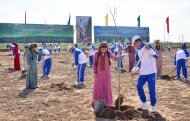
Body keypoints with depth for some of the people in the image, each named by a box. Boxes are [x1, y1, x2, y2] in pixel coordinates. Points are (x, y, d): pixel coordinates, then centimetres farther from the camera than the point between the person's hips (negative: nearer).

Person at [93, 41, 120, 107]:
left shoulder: (108, 53, -9)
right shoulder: (97, 54, -9)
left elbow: (113, 57, -28)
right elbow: (95, 63, -4)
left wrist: (117, 57, -51)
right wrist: (95, 73, -7)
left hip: (107, 72, 0)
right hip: (99, 72, 0)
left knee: (107, 87, 5)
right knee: (97, 86, 9)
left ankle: (106, 102, 18)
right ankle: (95, 100, 27)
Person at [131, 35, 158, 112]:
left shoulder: (148, 45, -5)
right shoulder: (138, 52, 12)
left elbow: (156, 55, -15)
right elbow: (138, 63, 14)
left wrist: (149, 49, -28)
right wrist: (134, 70, -2)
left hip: (151, 72, -7)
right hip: (143, 73, 7)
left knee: (152, 89, -3)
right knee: (139, 86, 7)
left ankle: (153, 106, 11)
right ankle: (144, 103, 24)